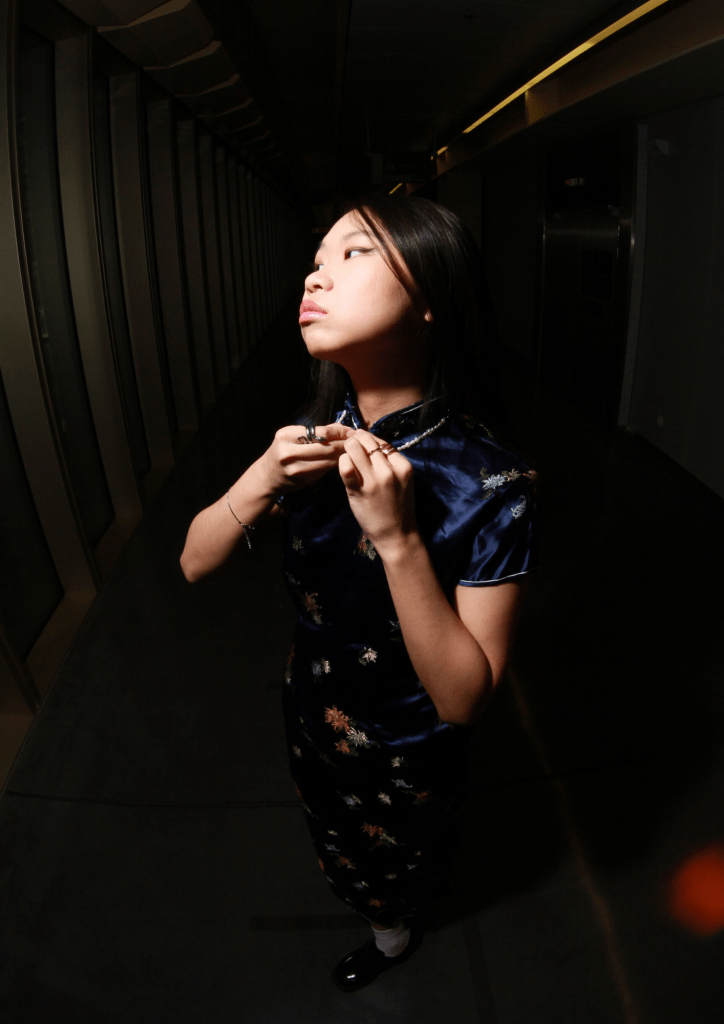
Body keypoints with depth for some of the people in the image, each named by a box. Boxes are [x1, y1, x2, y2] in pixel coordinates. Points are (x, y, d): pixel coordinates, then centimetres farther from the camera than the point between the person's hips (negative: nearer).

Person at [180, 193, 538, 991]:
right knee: (338, 847, 37)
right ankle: (381, 904, 74)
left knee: (393, 883, 31)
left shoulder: (490, 484, -33)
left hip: (405, 760, -4)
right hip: (310, 717, 5)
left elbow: (464, 698, -29)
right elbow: (196, 564, -11)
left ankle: (393, 933, 69)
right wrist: (261, 482, -31)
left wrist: (398, 537, -41)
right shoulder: (317, 441, -17)